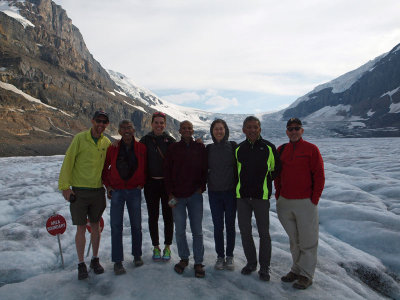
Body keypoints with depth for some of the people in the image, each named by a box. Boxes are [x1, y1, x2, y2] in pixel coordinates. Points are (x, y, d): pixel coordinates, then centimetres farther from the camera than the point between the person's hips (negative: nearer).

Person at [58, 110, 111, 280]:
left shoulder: (107, 142, 5)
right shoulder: (80, 138, -7)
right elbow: (68, 162, -7)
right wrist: (65, 186, -11)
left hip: (98, 191, 3)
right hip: (79, 191, -3)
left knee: (95, 226, 13)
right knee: (81, 228, 3)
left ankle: (95, 260, 28)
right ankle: (81, 264, 18)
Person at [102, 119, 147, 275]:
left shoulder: (141, 148, -2)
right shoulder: (113, 148, -2)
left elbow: (145, 167, 10)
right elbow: (104, 168, 10)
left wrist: (142, 183, 2)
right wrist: (108, 185, 4)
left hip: (134, 191, 0)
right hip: (117, 191, 0)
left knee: (136, 225, 9)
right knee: (116, 226, 1)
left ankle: (137, 255, 27)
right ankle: (117, 261, 11)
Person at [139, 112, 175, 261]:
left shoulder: (170, 141, 2)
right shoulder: (145, 140, 2)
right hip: (151, 183, 0)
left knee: (168, 215, 6)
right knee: (153, 216, 9)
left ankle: (167, 246, 21)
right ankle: (156, 247, 23)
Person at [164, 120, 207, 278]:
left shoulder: (200, 148, 5)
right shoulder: (173, 148, 4)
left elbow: (205, 169, 9)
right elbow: (167, 172, 4)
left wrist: (201, 186, -2)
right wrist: (170, 193, -2)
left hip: (195, 195, 0)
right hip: (177, 196, 0)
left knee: (197, 231, 4)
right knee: (180, 230, 8)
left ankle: (198, 262, 15)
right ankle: (184, 258, 26)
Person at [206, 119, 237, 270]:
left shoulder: (232, 146, -1)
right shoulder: (208, 149, 4)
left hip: (230, 191, -1)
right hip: (214, 192, 1)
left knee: (230, 225, 8)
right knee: (217, 226, 6)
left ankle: (230, 256, 23)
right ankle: (220, 256, 21)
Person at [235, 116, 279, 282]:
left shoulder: (269, 147, -2)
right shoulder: (238, 149, 5)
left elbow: (277, 168, 10)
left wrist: (266, 179, 5)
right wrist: (242, 184, 11)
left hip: (261, 196, -2)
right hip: (242, 196, 3)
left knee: (264, 233, 4)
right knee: (245, 231, 9)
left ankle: (264, 267, 20)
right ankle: (251, 262, 28)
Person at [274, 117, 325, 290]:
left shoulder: (311, 149, -3)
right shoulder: (281, 150, 10)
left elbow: (319, 176, -4)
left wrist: (314, 199, -8)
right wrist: (278, 195, 11)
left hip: (305, 203, -4)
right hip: (284, 203, 4)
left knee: (307, 241, 3)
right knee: (293, 240, 14)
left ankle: (306, 275, 14)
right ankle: (297, 269, 26)